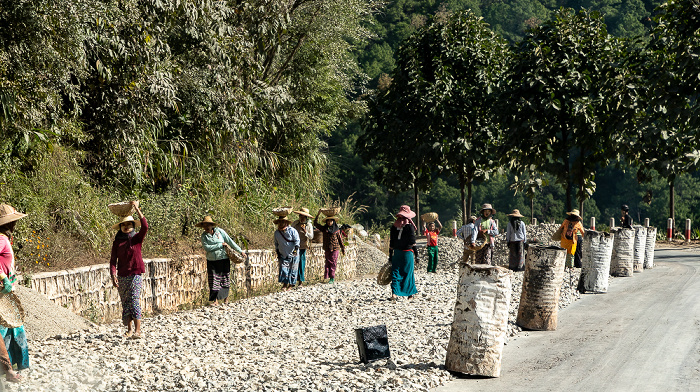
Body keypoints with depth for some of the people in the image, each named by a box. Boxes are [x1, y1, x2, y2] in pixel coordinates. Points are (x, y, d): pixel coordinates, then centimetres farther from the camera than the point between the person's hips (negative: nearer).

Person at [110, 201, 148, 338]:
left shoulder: (137, 238, 1)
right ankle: (129, 329, 15)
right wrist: (113, 275, -9)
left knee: (135, 301, -11)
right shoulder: (117, 242, 7)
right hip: (122, 276, 3)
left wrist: (137, 209, -19)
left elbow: (145, 226, -16)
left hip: (135, 274, -3)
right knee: (125, 303, 6)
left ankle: (137, 331, -14)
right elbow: (113, 259, 4)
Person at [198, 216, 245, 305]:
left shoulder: (219, 231, -3)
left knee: (225, 279, 5)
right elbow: (206, 248, -14)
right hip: (211, 261, 1)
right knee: (213, 280, -4)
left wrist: (240, 251, 1)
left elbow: (230, 241, 1)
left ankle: (226, 297, 24)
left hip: (223, 259, -1)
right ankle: (215, 300, -1)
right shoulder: (204, 236, 0)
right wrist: (221, 245, -16)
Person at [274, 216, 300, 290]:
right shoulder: (277, 232, 4)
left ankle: (291, 285, 10)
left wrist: (295, 249, -18)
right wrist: (277, 252, 12)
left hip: (293, 255, -3)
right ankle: (284, 284, -3)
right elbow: (276, 243, 16)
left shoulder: (292, 231, -10)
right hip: (283, 255, 3)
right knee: (283, 269, -7)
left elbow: (297, 241, -8)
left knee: (292, 270, 1)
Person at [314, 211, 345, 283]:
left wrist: (343, 249, 10)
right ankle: (327, 276, 1)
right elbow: (316, 224, 10)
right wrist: (317, 215, 1)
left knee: (333, 263, -1)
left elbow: (340, 240, 8)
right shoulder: (324, 229, 7)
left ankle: (332, 278, 2)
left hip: (335, 248, -2)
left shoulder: (336, 230, 2)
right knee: (328, 262, 1)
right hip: (327, 249, 2)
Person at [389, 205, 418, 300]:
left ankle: (394, 293, -9)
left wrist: (390, 255, 15)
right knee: (407, 273, 7)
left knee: (395, 272, 5)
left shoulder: (394, 226, 4)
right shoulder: (409, 226, -9)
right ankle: (410, 293, 17)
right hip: (407, 252, -3)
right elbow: (412, 241, -9)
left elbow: (391, 242, 8)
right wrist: (416, 253, -3)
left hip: (396, 252, 3)